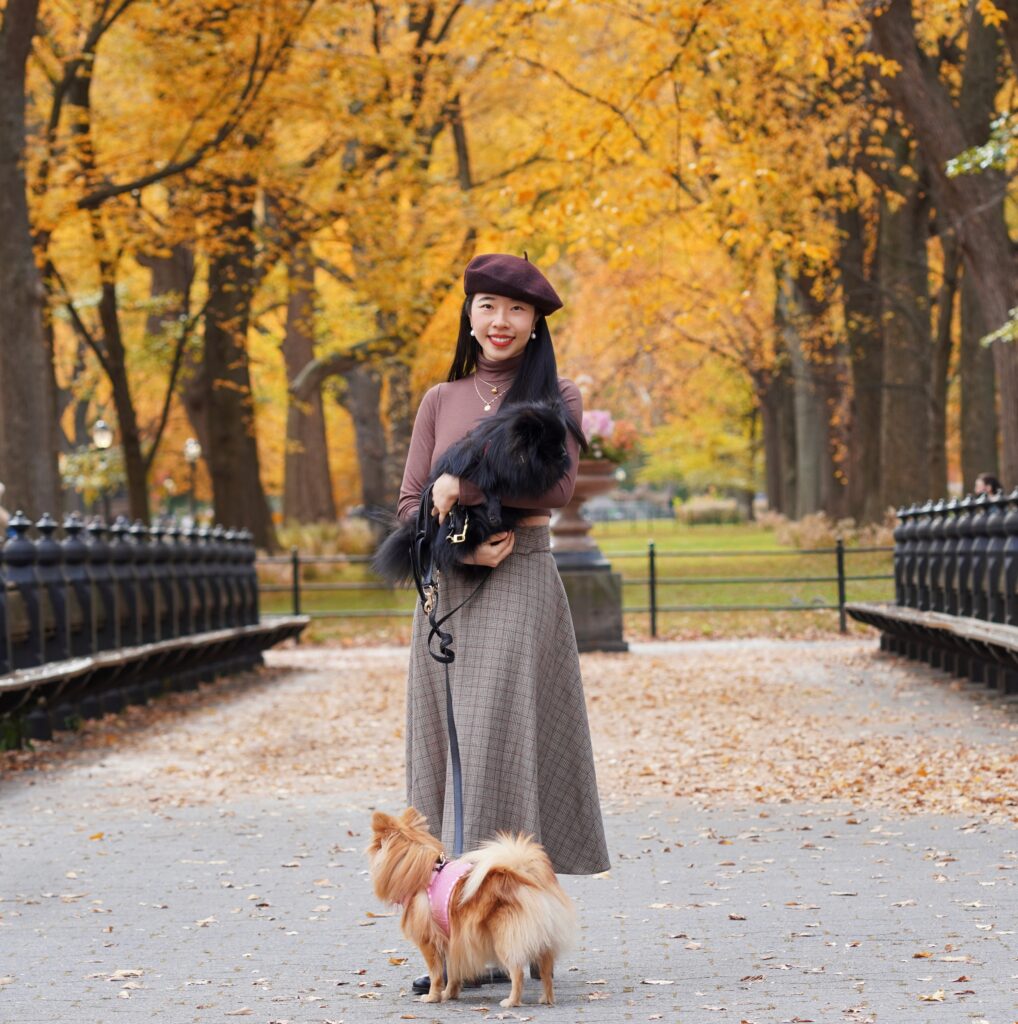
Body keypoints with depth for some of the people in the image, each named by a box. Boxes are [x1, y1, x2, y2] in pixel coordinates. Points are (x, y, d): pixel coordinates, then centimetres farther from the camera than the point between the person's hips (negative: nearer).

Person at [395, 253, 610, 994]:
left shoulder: (556, 398, 6)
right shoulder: (441, 401, 14)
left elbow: (558, 485, -10)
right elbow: (411, 505, 9)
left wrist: (462, 487, -11)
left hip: (521, 584, -3)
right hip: (448, 589, 4)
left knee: (506, 741, -11)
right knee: (450, 746, 1)